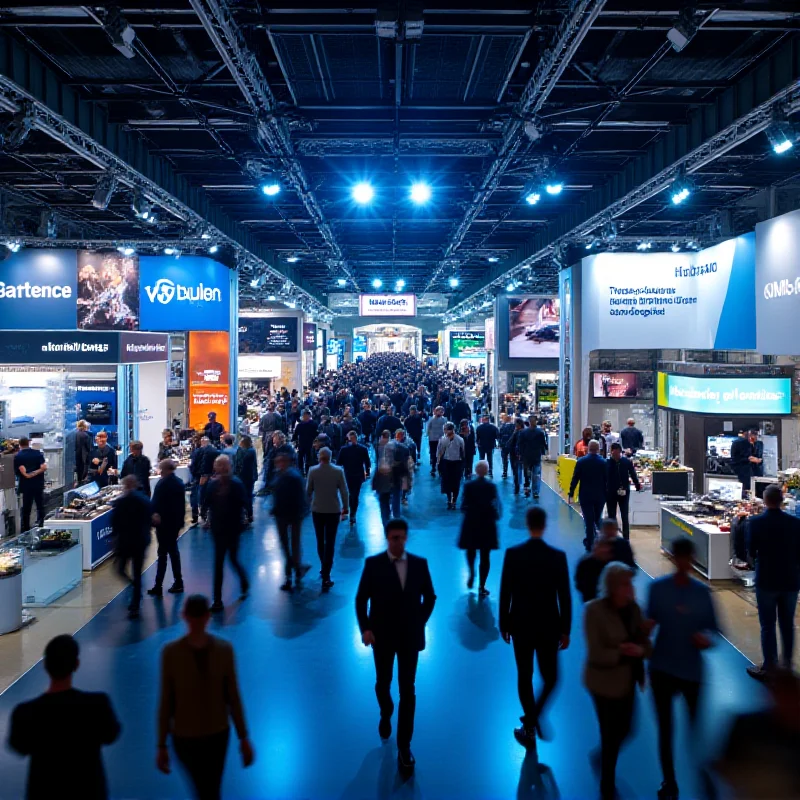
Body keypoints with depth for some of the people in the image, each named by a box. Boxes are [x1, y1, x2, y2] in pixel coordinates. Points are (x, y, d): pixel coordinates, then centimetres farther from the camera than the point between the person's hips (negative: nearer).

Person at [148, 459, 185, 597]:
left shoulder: (162, 483, -16)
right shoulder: (180, 482, 7)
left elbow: (155, 502, -18)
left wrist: (154, 515, -6)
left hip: (163, 522, -7)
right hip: (176, 522, 7)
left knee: (162, 553, -4)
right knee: (173, 551, 17)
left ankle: (158, 586, 0)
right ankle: (178, 582, 20)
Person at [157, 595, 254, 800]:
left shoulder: (223, 649, -9)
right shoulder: (171, 652, -13)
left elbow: (233, 698, -2)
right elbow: (165, 702, -7)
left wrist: (244, 738, 0)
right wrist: (162, 746, -3)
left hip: (218, 734, 1)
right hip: (185, 737, -1)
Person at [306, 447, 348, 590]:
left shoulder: (312, 471, -9)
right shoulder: (338, 471, -10)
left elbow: (308, 490, -2)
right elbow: (344, 491, -8)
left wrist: (310, 502, 17)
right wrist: (345, 507, 3)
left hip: (317, 510, 1)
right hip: (333, 510, -1)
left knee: (320, 541, 19)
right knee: (330, 543, 1)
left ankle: (324, 568, 34)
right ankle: (325, 576, -3)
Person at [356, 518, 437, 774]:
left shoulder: (419, 564, -4)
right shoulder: (373, 564, -8)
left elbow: (429, 597, 8)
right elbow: (361, 598, -4)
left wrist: (420, 622, 0)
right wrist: (365, 628, -14)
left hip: (410, 636, 0)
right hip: (382, 635, 0)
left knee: (407, 690, 1)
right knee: (383, 683, 19)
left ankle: (404, 746, 10)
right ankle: (385, 716, 50)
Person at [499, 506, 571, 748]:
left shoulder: (512, 554, -11)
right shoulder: (558, 556, -11)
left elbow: (505, 593, -6)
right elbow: (565, 597, -8)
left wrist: (503, 624, 6)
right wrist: (566, 630, 2)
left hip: (521, 625, 1)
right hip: (549, 626, 0)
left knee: (525, 676, 14)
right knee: (550, 677, 18)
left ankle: (530, 727, 19)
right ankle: (535, 717, 4)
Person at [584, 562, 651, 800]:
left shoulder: (633, 608, -4)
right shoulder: (594, 610, -21)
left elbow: (645, 642, -3)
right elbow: (596, 654, -23)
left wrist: (640, 650, -24)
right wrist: (623, 653, -25)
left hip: (627, 681, 6)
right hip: (606, 682, -6)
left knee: (623, 731, 18)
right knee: (611, 736, 6)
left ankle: (603, 759, 50)